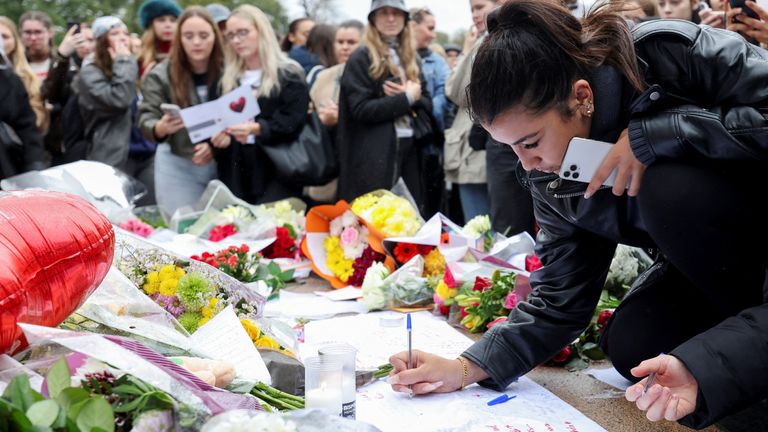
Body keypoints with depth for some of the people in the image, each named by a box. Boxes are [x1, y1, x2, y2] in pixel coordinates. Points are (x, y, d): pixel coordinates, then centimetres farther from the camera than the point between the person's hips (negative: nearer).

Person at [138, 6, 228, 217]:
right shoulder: (160, 75, -6)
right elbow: (145, 121, -9)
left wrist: (221, 141, -18)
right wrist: (162, 127, -32)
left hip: (221, 163, 1)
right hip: (177, 166, -1)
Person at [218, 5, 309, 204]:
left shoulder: (289, 75, 0)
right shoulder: (228, 78, 17)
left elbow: (292, 122, -11)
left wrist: (257, 129, -27)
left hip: (276, 171, -4)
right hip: (234, 173, 5)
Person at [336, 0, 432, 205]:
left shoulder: (411, 58, 17)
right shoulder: (361, 59, -3)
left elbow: (427, 104, 17)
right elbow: (361, 109, -13)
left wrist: (413, 96, -6)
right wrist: (406, 98, -11)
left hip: (410, 148, 6)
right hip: (376, 154, -6)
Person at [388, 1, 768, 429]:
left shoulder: (678, 54, -28)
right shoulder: (549, 174, -11)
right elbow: (560, 296, -8)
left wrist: (652, 134, -36)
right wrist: (466, 369, -18)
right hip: (714, 262, 5)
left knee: (670, 185, -30)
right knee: (631, 348, -15)